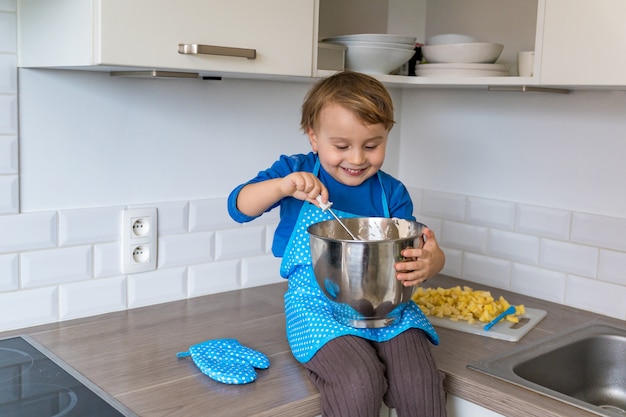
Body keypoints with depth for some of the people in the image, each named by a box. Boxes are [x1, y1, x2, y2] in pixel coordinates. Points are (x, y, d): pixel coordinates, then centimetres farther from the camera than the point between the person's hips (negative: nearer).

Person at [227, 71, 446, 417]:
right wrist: (282, 186, -27)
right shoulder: (296, 171, 0)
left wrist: (429, 262, -23)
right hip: (318, 308, -2)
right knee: (358, 383, -28)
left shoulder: (391, 192, 5)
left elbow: (411, 251, 3)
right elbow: (239, 207, -8)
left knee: (420, 384, -21)